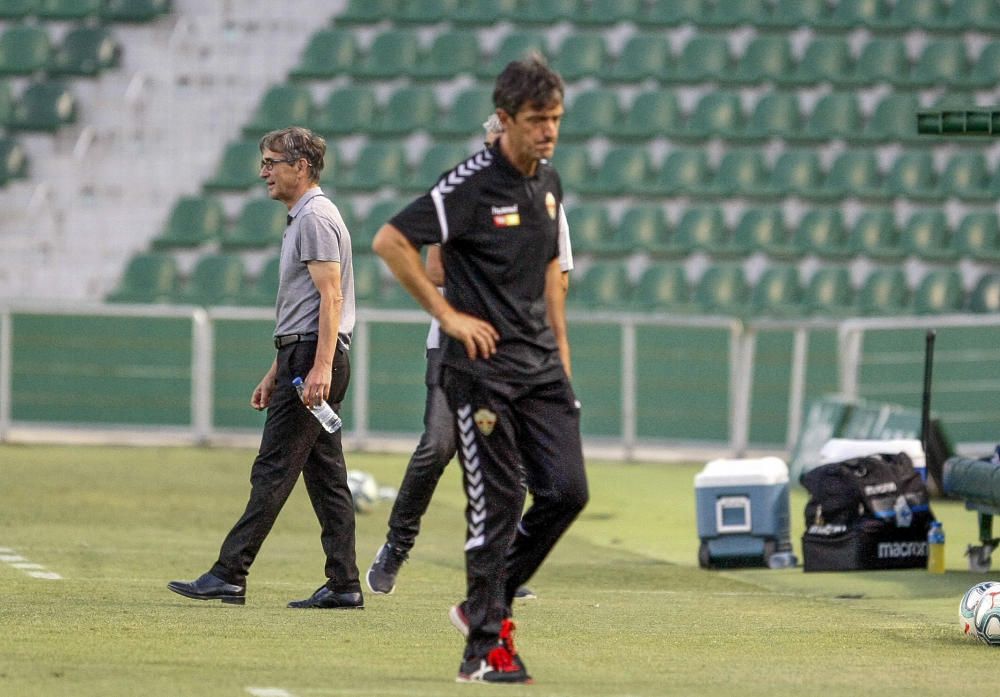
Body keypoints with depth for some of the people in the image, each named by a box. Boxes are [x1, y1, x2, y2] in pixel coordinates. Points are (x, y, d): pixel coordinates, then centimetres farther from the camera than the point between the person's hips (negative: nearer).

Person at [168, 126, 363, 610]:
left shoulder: (315, 218, -11)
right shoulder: (301, 219, 22)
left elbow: (331, 296, -20)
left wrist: (320, 367, -27)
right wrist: (275, 374, 25)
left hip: (313, 358, -11)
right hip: (304, 358, 11)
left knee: (273, 471, -11)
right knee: (325, 474, 8)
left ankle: (229, 575, -13)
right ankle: (344, 585, 7)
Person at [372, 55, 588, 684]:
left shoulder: (549, 184, 10)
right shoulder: (472, 185, -13)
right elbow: (389, 241, -15)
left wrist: (560, 348, 17)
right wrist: (447, 315, -13)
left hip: (541, 368, 7)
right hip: (483, 366, -7)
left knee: (567, 491, 1)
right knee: (498, 502, -7)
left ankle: (488, 603, 18)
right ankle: (486, 647, -1)